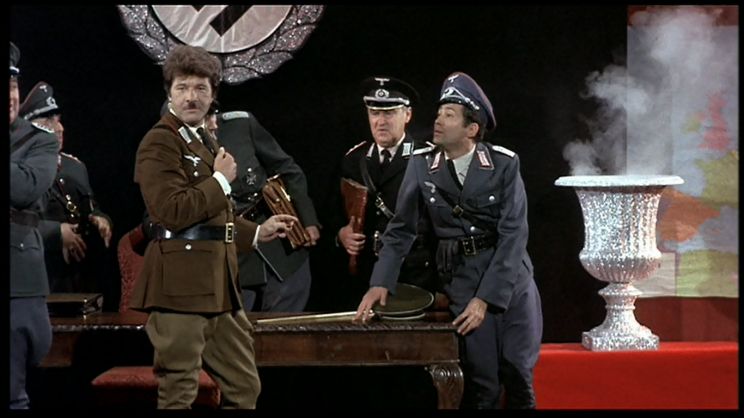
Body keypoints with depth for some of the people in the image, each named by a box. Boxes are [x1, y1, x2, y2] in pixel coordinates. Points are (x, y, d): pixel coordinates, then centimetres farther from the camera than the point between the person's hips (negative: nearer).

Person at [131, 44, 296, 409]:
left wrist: (257, 233, 23)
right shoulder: (160, 142, -11)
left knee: (245, 387, 14)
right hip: (181, 287, -10)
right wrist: (221, 180, -13)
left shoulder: (205, 142, 20)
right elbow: (172, 211, -24)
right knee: (179, 393, -2)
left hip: (216, 287, 10)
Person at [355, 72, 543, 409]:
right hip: (462, 278, 1)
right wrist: (381, 283, -9)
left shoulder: (505, 164, -9)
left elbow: (513, 235, -12)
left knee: (518, 377, 3)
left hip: (512, 278, -1)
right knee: (481, 382, -2)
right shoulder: (421, 165, -3)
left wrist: (485, 298, -18)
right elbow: (401, 229, 4)